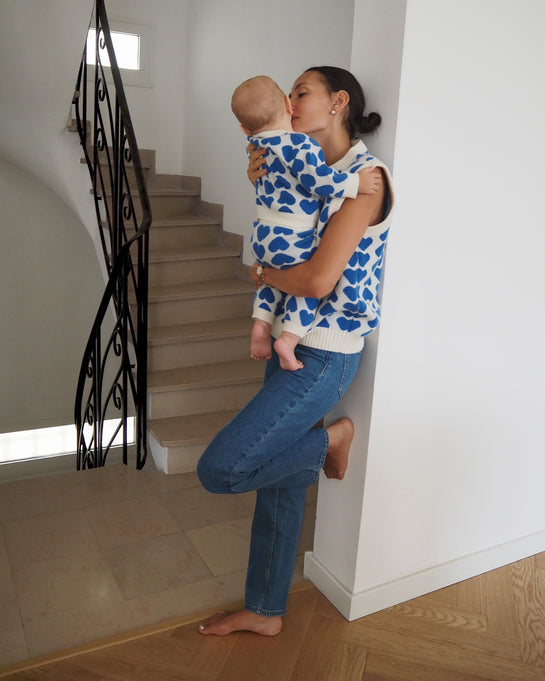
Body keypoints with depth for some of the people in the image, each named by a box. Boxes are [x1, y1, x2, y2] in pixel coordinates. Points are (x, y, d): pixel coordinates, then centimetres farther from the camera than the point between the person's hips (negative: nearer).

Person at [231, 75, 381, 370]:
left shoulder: (257, 145, 6)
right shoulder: (300, 143, -17)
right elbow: (320, 181, -23)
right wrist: (356, 183, -14)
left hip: (262, 236, 7)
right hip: (293, 241, -7)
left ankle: (261, 323, 15)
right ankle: (288, 338, -3)